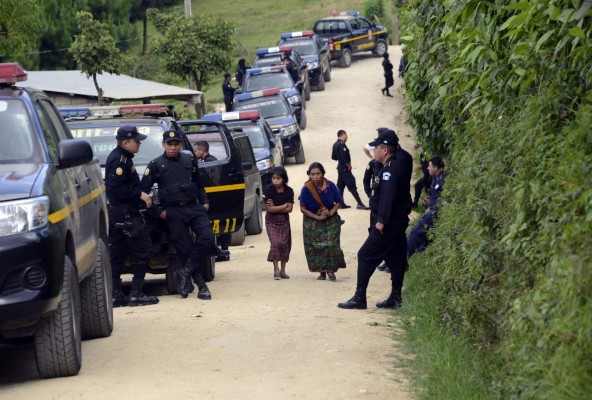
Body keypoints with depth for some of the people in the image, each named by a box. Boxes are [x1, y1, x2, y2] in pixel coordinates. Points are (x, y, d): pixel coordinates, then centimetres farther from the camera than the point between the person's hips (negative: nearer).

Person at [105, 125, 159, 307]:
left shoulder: (120, 158, 18)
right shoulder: (120, 160, -14)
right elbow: (116, 188, -22)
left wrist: (141, 194, 14)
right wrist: (140, 194, -17)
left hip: (117, 215, 11)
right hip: (125, 214, -11)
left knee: (116, 255, 9)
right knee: (143, 250, -8)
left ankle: (115, 294, 11)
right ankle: (136, 294, -8)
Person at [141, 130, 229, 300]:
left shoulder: (189, 161, 12)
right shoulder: (156, 165, 1)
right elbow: (143, 190, -2)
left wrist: (204, 202, 10)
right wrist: (158, 212, -6)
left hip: (194, 208, 3)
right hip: (173, 212, -3)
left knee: (208, 238, -17)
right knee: (185, 248, -4)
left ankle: (184, 273, -4)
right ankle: (201, 286, 3)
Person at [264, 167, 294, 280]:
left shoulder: (289, 191, -6)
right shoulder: (269, 190, -11)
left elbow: (289, 209, -10)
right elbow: (269, 208, -16)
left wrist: (275, 208, -15)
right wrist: (284, 205, -14)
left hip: (284, 220, 2)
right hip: (271, 221, -2)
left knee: (284, 243, 0)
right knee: (275, 243, -13)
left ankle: (282, 270, 11)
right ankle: (276, 269, -8)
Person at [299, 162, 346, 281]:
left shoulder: (330, 186, -15)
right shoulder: (306, 189, -19)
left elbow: (339, 201, -1)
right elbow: (303, 208, -11)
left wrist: (331, 212, -17)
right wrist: (318, 217, -16)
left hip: (331, 221, 0)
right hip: (312, 223, 0)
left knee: (331, 245, -9)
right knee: (316, 247, 1)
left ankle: (330, 270, 3)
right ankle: (322, 271, 14)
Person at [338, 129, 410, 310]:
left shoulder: (389, 169, -17)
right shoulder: (399, 166, 15)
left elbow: (387, 197, -25)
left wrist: (381, 221, -25)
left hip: (387, 224, -10)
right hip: (399, 222, 10)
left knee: (366, 256, -6)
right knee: (396, 259, 11)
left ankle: (359, 298, -7)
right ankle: (395, 298, 14)